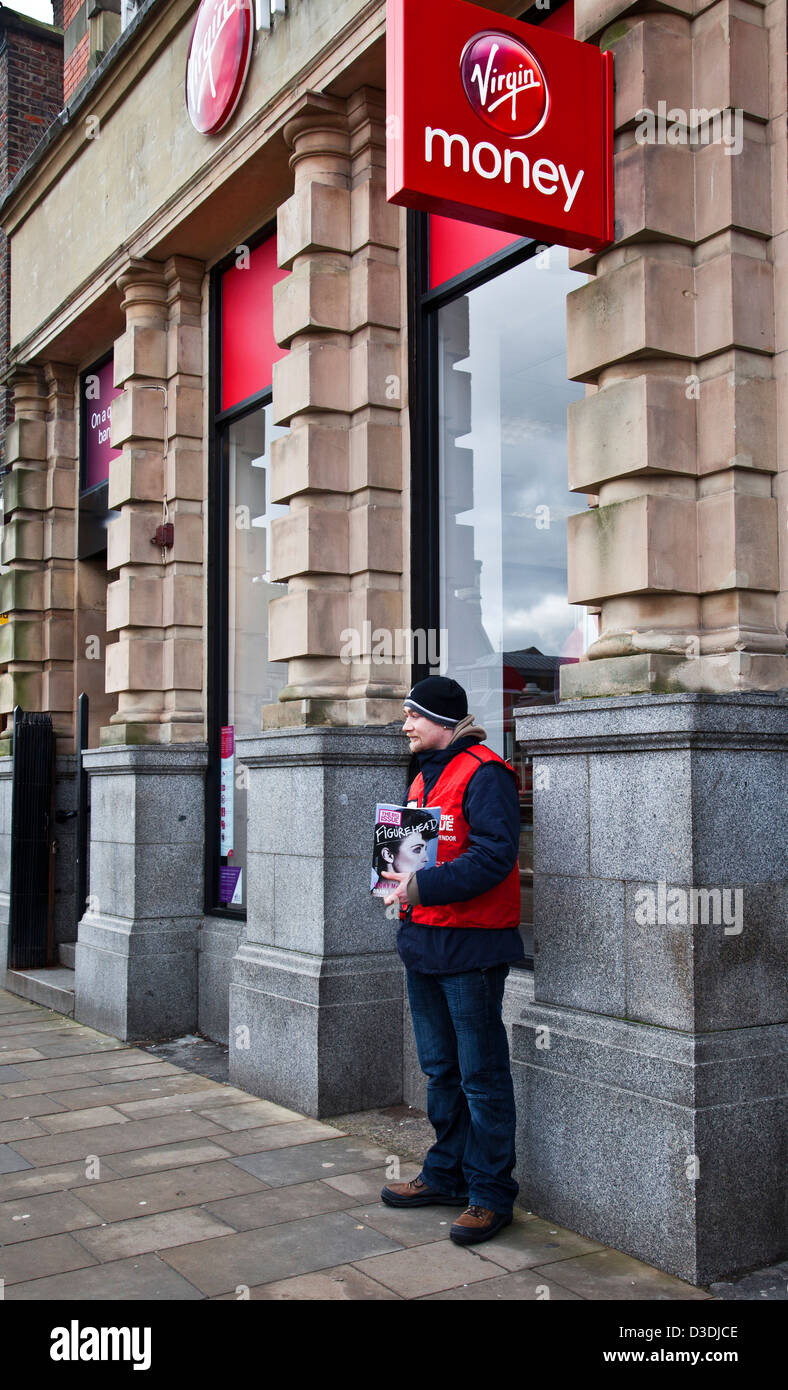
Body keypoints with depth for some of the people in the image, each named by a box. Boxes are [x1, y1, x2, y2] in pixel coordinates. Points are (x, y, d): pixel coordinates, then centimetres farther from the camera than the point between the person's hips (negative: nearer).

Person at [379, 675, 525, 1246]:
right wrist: (400, 874, 5)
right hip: (424, 939, 9)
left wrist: (422, 886, -24)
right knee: (441, 1069, 19)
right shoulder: (425, 776, 15)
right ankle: (446, 1174, 32)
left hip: (471, 945, -9)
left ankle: (491, 1193, 11)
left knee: (481, 1075, 0)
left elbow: (494, 856, -23)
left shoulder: (484, 774, -14)